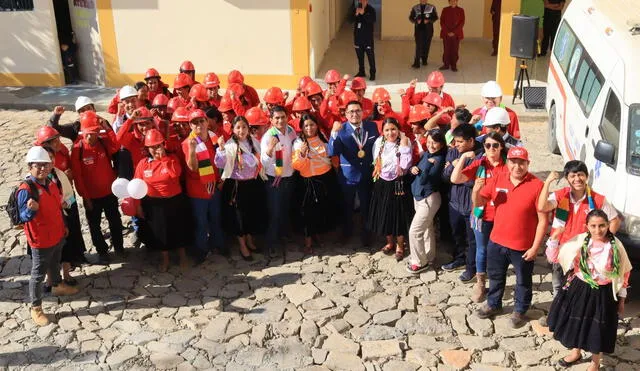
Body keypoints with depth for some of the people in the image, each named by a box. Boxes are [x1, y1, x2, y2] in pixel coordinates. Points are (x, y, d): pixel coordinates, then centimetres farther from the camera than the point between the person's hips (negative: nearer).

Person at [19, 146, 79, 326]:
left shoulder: (51, 183, 1)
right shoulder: (26, 189, -25)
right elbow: (24, 217, -24)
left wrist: (63, 227, 21)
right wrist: (31, 209, -46)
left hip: (58, 235, 8)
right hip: (41, 240, -8)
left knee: (55, 264, 29)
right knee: (38, 274, 4)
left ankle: (58, 286, 53)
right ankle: (35, 308, 16)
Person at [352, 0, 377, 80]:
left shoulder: (371, 10, -6)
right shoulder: (356, 9, 6)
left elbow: (372, 21, -20)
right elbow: (352, 21, 3)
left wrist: (363, 13, -29)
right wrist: (356, 15, -16)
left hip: (368, 37, -4)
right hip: (358, 36, 4)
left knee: (370, 55, -5)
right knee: (360, 55, 11)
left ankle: (372, 73, 1)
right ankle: (361, 72, 23)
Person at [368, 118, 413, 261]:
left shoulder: (405, 142, -12)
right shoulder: (379, 143, -2)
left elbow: (405, 166, -21)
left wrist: (404, 146, -24)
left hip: (399, 184, -3)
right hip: (382, 184, 4)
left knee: (399, 214, 6)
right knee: (384, 214, 14)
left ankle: (400, 246, 26)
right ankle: (390, 242, 37)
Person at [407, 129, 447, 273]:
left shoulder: (439, 159, -18)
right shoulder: (425, 154, 4)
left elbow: (424, 180, -22)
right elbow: (417, 170, 14)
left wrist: (428, 164, -27)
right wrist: (413, 169, -7)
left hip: (429, 198, -8)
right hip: (418, 195, 8)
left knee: (414, 231, -7)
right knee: (427, 228, 20)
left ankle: (419, 262, 7)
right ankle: (428, 257, 33)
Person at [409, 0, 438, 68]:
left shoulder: (431, 8, 2)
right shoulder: (415, 8, 5)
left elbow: (435, 17, 3)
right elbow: (411, 17, 8)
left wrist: (429, 21, -15)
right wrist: (416, 21, -12)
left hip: (428, 30, 1)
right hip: (419, 30, -1)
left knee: (426, 46, 6)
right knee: (418, 46, -9)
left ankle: (424, 60, 23)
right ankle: (416, 63, -11)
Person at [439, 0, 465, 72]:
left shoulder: (461, 10, 2)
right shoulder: (445, 10, 4)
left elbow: (462, 23, -2)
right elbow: (442, 22, 2)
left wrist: (454, 32, -12)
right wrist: (447, 32, -9)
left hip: (456, 34, -1)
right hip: (446, 34, 1)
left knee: (455, 50, 1)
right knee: (446, 50, 2)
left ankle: (454, 66, 9)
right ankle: (446, 64, 12)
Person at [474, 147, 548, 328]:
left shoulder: (536, 185, -18)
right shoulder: (497, 180, -5)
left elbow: (543, 220, -15)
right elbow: (478, 203, 1)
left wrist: (535, 247, -15)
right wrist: (477, 189, -21)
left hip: (523, 246, -4)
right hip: (497, 241, 4)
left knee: (523, 281, 17)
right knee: (495, 276, 24)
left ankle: (520, 310, 39)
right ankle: (493, 304, 46)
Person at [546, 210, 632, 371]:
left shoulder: (616, 246, -15)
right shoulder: (580, 240, -12)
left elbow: (623, 275, -3)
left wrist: (621, 300, 1)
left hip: (603, 295, -2)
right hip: (579, 290, 2)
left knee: (598, 330, 14)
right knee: (576, 323, 20)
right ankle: (576, 352, 49)